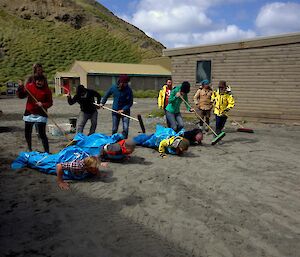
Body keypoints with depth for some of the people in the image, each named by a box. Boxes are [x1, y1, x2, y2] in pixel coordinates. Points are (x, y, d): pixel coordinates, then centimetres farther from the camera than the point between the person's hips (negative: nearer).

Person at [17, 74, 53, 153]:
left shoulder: (47, 90, -5)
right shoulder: (29, 86, 0)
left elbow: (50, 103, -3)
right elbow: (21, 96, 6)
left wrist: (43, 105, -21)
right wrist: (20, 88, -11)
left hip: (40, 115, -3)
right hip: (29, 114, 4)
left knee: (42, 134, -10)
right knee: (27, 134, 15)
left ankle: (47, 152, -2)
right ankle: (29, 149, 38)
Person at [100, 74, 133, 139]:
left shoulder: (128, 90, -15)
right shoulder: (113, 88, -7)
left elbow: (130, 103, -12)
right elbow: (107, 95, 13)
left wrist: (123, 110, -20)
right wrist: (102, 103, 14)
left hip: (125, 111, -2)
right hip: (115, 111, 2)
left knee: (126, 128, -12)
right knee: (114, 129, 9)